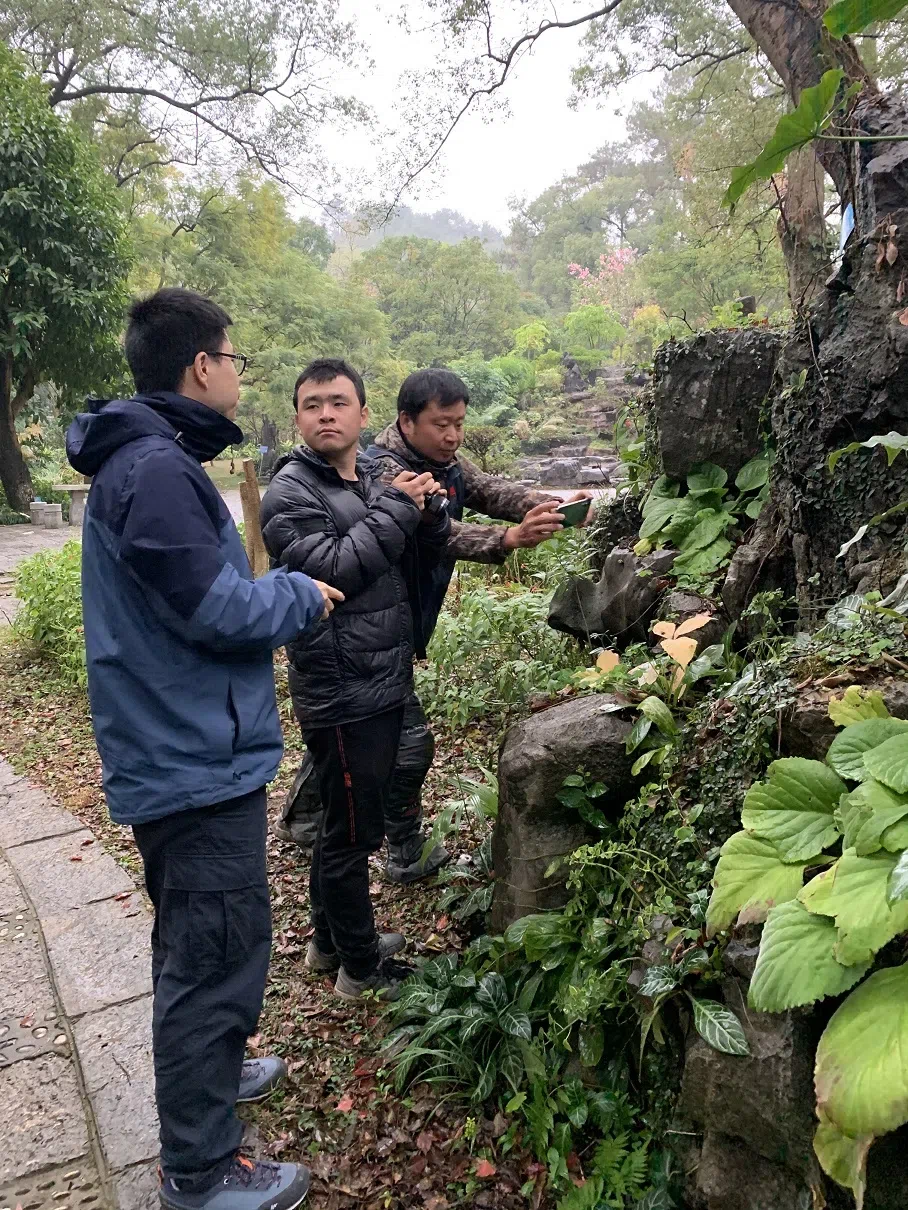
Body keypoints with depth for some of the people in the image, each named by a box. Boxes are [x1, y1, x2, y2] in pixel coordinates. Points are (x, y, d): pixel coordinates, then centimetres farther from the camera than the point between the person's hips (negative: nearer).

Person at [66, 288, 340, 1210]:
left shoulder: (147, 459, 13)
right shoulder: (155, 470, -20)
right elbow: (212, 606, -23)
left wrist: (278, 591, 7)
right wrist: (302, 595, -8)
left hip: (179, 751, 11)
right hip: (198, 759, -11)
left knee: (193, 946, 25)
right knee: (218, 956, 1)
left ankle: (202, 1075, 46)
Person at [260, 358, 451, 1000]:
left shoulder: (377, 476, 11)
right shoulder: (290, 494, -11)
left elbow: (429, 558, 14)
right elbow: (335, 569, -23)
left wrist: (430, 515, -6)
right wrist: (395, 509, -17)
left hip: (386, 682, 8)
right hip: (341, 692, -8)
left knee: (350, 822, 20)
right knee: (353, 831, 4)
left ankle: (330, 939, 38)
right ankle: (362, 967, 21)